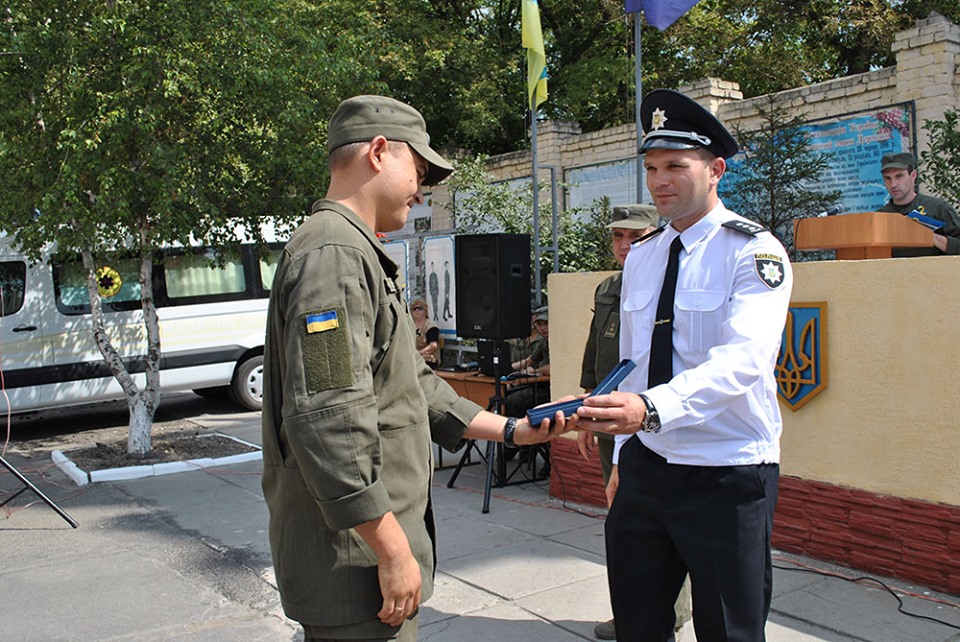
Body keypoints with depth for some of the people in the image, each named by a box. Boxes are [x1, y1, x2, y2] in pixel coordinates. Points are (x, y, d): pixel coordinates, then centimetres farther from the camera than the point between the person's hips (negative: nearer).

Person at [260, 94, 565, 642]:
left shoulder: (360, 256, 18)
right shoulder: (334, 254, -18)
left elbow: (413, 385, 20)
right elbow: (327, 420, -27)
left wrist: (511, 430, 15)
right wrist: (393, 548, -23)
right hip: (357, 558, -11)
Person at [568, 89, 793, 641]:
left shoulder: (754, 251, -11)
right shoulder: (640, 259, 10)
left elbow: (744, 358, -27)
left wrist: (651, 406, -42)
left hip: (727, 476, -5)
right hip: (646, 466, 6)